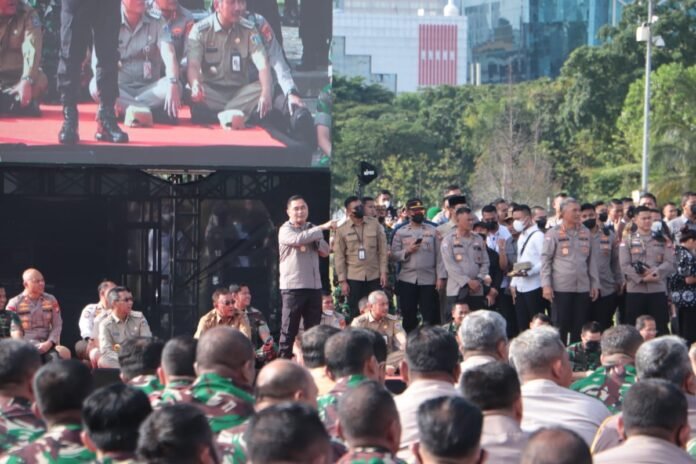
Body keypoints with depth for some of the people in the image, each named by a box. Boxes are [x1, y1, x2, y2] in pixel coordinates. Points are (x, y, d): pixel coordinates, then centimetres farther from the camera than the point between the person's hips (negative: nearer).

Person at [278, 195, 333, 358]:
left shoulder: (312, 229, 16)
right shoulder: (285, 230, -3)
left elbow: (325, 251, 11)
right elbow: (298, 239, -25)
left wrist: (314, 240, -8)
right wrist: (323, 227, -24)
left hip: (314, 285, 6)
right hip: (293, 287, -6)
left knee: (313, 329, 9)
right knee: (289, 328, -4)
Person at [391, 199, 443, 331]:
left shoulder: (433, 231, 6)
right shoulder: (401, 232, 8)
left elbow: (438, 255, 3)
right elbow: (393, 255, 2)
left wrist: (440, 277, -5)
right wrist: (407, 251, -15)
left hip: (429, 280, -1)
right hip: (407, 280, 1)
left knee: (430, 317, -1)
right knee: (408, 317, 6)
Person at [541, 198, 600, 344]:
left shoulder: (585, 233, 10)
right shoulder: (553, 233, -2)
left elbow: (592, 260, 14)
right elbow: (545, 260, -3)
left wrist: (595, 284, 10)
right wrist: (546, 285, -10)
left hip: (583, 288, 4)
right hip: (561, 288, -4)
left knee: (579, 327, 5)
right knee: (561, 326, 0)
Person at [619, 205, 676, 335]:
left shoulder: (662, 240, 10)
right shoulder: (628, 240, 5)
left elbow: (670, 263, 1)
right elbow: (625, 265, -5)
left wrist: (654, 272, -16)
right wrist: (642, 278, -15)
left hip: (658, 290, 1)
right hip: (635, 290, -1)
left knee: (661, 328, 2)